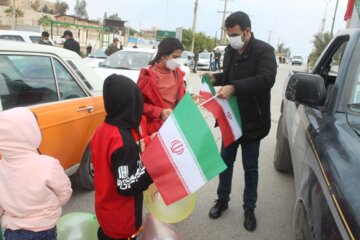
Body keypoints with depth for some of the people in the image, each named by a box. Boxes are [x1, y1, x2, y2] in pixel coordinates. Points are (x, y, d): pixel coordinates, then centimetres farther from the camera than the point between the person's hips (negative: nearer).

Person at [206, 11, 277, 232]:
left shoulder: (264, 51, -14)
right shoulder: (230, 51, 6)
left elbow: (266, 79, -30)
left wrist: (234, 87, -37)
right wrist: (216, 78, -2)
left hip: (252, 121, -5)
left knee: (250, 167, 8)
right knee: (226, 160, 15)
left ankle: (249, 208, 26)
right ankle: (222, 200, 33)